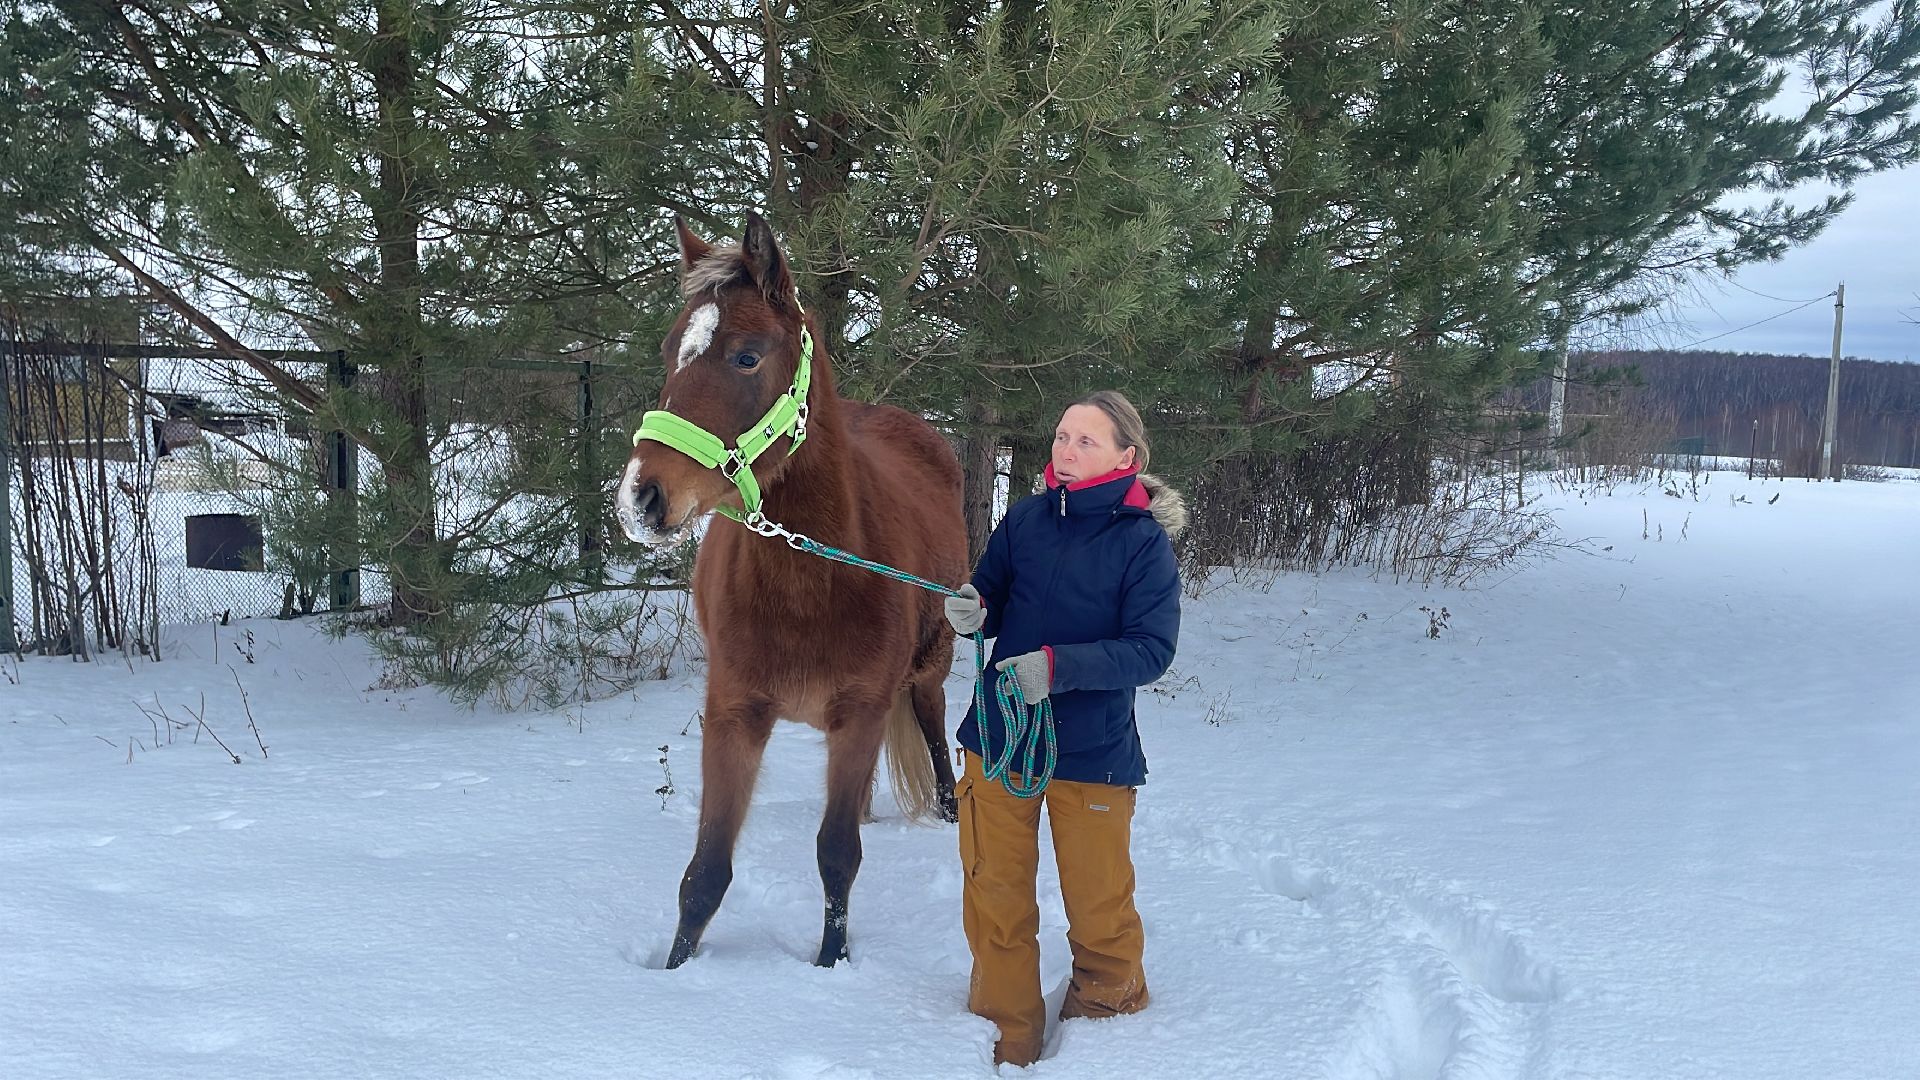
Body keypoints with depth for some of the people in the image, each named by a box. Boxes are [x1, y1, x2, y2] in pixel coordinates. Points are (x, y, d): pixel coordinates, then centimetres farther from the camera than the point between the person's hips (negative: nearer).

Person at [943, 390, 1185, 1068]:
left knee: (1098, 903, 10)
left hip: (1092, 751, -3)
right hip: (999, 736, 3)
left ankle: (1108, 1009, 37)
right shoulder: (1026, 519, 1)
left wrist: (1058, 666, -27)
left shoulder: (1144, 541, -10)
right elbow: (992, 600, 8)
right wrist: (973, 611, -16)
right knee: (995, 897, 10)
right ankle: (1007, 1041, 27)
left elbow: (1152, 649, -16)